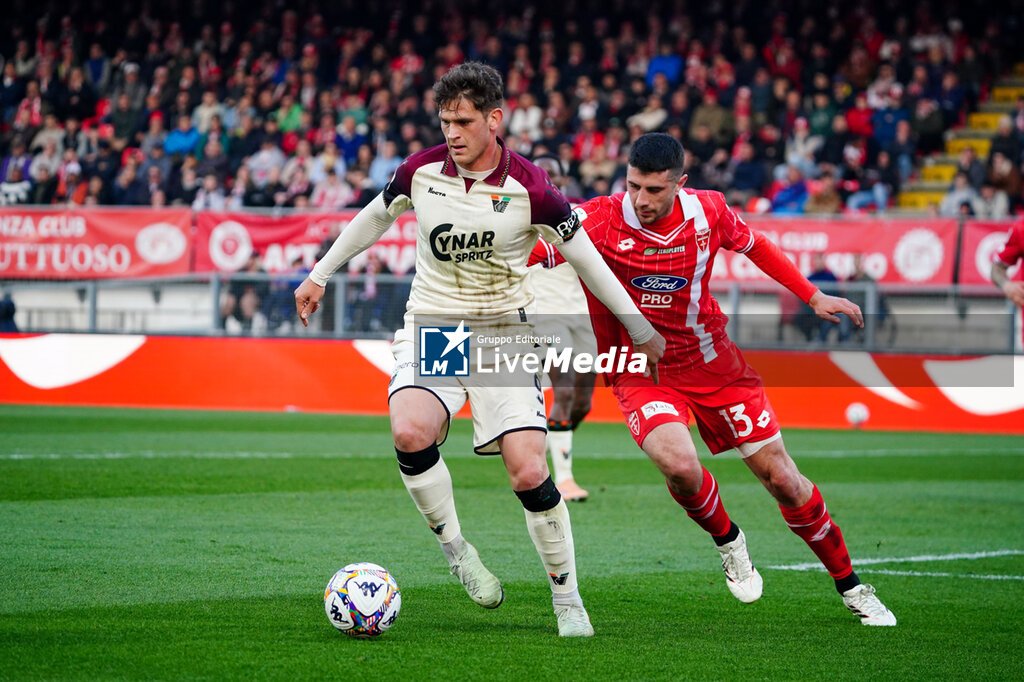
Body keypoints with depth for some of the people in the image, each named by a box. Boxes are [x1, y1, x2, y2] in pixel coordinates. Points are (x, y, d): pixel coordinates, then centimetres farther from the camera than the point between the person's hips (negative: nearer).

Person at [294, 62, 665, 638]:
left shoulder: (530, 189, -14)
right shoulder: (421, 170, -6)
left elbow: (584, 256, -2)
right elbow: (375, 216, 15)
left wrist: (641, 330, 5)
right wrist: (320, 275, 22)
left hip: (503, 333, -2)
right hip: (431, 328, 2)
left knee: (529, 472, -13)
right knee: (410, 435, -28)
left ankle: (567, 597, 6)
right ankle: (455, 548, -5)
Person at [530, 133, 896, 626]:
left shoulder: (708, 211, -9)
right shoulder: (600, 220, -20)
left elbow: (754, 245, 11)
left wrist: (813, 297, 13)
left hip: (711, 362, 2)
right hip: (640, 371, -2)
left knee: (780, 478, 3)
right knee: (679, 465, -30)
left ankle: (850, 586, 22)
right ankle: (727, 540, 5)